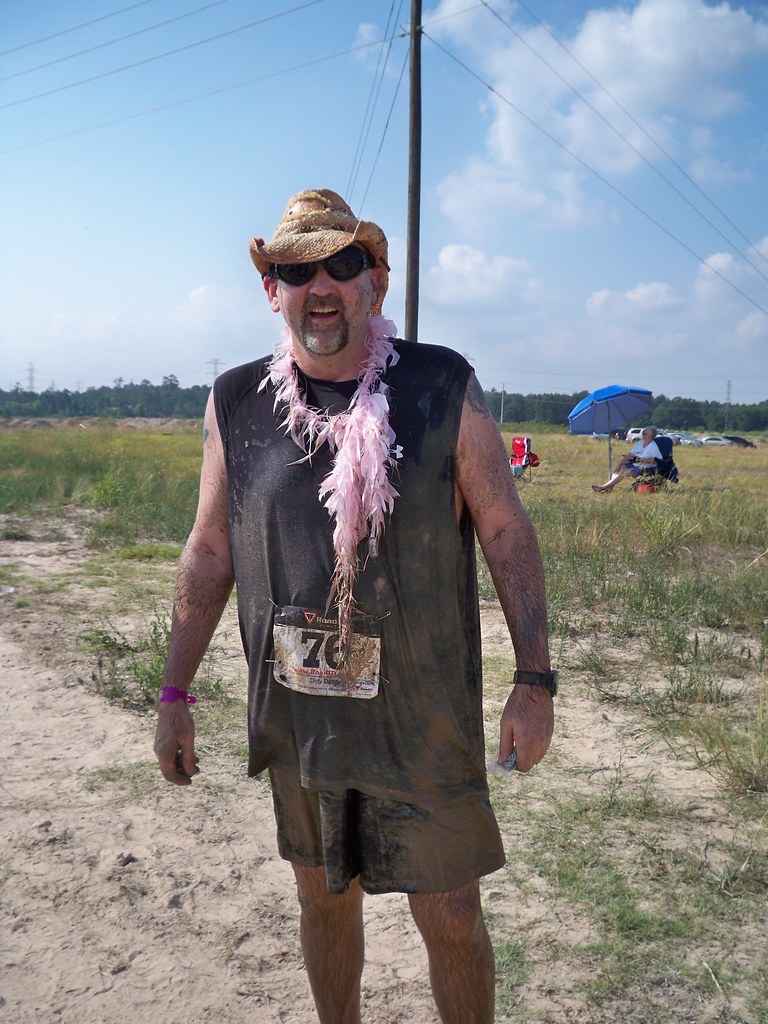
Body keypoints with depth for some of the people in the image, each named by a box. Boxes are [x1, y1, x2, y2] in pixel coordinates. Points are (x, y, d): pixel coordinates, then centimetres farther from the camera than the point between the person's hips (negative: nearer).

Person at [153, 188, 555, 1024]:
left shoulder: (443, 389, -7)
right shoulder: (235, 404, -1)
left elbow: (506, 533, -5)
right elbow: (210, 551, 5)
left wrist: (535, 682, -9)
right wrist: (174, 694, 6)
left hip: (424, 720, -2)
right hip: (297, 720, 3)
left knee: (451, 919, 9)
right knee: (324, 897, 21)